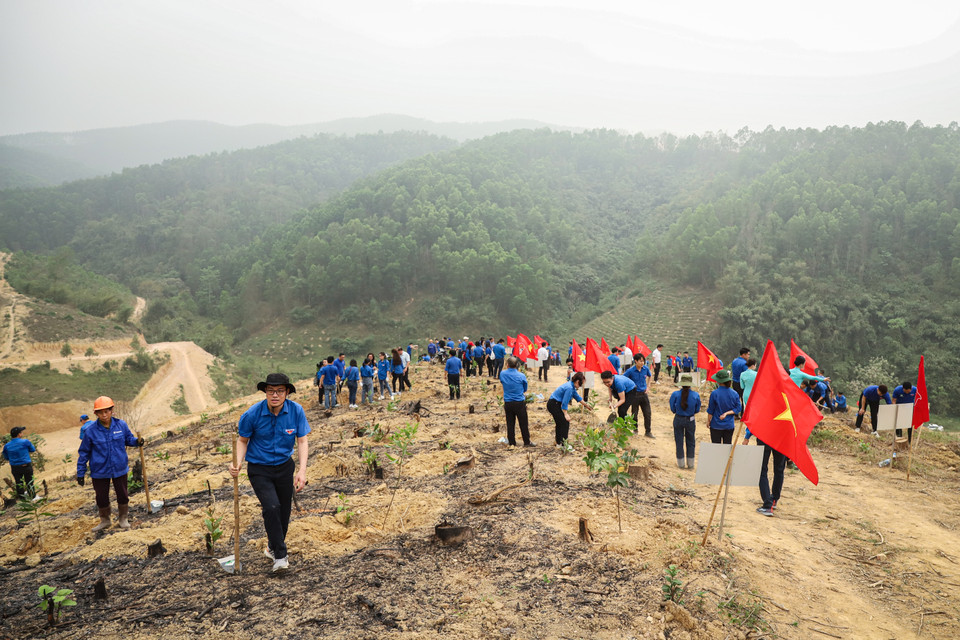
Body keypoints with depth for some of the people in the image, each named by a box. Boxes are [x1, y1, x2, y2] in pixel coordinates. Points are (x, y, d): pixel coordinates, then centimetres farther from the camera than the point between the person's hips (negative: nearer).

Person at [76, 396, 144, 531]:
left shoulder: (121, 425, -7)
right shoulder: (91, 431, -11)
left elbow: (129, 439, 9)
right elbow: (84, 453, -2)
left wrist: (137, 441, -15)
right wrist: (80, 473, 0)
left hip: (120, 468, 1)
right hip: (100, 471, -1)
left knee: (123, 496, 10)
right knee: (102, 498, 12)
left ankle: (122, 519, 32)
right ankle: (105, 521, 36)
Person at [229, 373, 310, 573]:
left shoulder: (296, 411, -13)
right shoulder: (252, 414, -18)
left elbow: (302, 441, -8)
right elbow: (243, 440, -2)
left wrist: (302, 470, -17)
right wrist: (238, 462, -19)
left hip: (285, 466, 3)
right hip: (259, 468, -3)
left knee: (284, 511, 10)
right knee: (271, 507, -21)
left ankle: (273, 547, 37)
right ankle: (280, 556, -8)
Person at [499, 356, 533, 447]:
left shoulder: (502, 374, -5)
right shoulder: (522, 376, -7)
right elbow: (525, 389, 5)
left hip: (508, 403, 2)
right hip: (520, 403, -2)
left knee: (510, 423, 10)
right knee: (523, 423, 7)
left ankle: (512, 442, 15)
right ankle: (527, 442, 14)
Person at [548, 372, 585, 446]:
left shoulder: (571, 386, 7)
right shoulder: (569, 388, -23)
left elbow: (577, 397, 22)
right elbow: (565, 403, -23)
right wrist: (566, 414, -17)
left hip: (555, 404, 11)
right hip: (554, 405, -11)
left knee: (559, 423, 20)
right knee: (565, 422, -7)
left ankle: (559, 443, 31)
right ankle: (563, 444, -3)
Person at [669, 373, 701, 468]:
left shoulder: (675, 394, -16)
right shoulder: (696, 395, -13)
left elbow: (673, 409, -4)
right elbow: (697, 410, 0)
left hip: (678, 420, -1)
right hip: (690, 420, 1)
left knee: (679, 442, 13)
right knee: (690, 442, 16)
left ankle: (681, 463, 22)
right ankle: (690, 464, 24)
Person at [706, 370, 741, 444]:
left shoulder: (714, 393, -16)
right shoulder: (734, 394, -6)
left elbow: (710, 411, -8)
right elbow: (738, 408, -2)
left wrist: (709, 421, 5)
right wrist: (727, 413, -6)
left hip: (716, 425, -3)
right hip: (729, 426, 3)